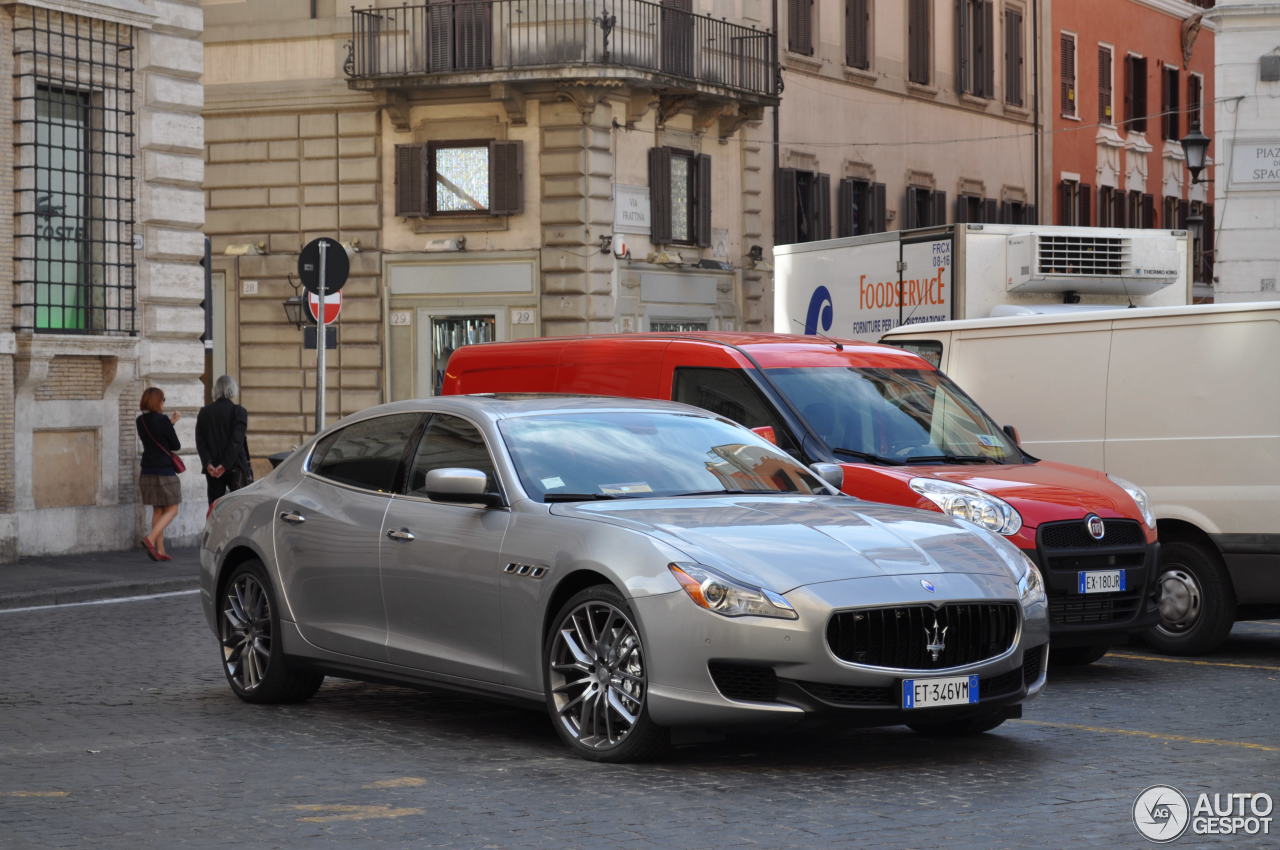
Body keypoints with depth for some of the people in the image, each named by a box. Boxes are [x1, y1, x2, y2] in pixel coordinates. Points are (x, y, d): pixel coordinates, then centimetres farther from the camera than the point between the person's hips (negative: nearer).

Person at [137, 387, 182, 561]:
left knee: (157, 510, 13)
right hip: (165, 471, -7)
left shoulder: (141, 421, 4)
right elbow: (176, 445, -7)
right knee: (172, 510, 1)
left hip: (147, 472, 7)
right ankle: (150, 539, -18)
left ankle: (160, 550, 10)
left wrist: (170, 422, 19)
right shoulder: (162, 420, -15)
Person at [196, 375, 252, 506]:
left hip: (212, 469, 3)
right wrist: (225, 465, -15)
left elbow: (200, 441, -1)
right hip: (235, 468, -3)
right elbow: (236, 441, -14)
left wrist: (208, 464, -9)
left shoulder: (204, 412, 6)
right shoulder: (238, 412, -5)